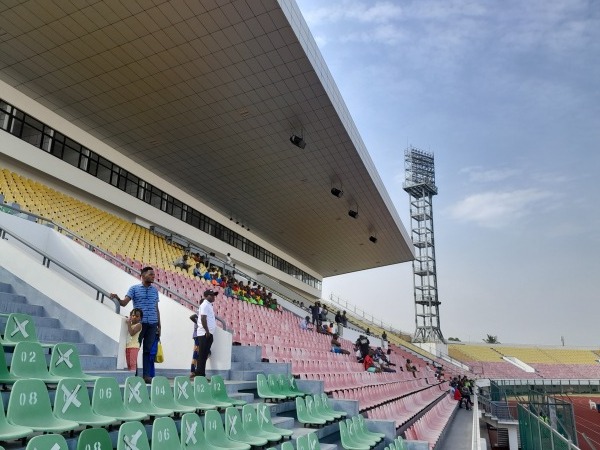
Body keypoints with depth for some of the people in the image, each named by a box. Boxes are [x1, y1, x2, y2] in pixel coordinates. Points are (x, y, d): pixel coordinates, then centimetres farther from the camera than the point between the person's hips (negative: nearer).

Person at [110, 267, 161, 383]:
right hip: (139, 323, -3)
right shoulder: (134, 289, 3)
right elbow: (124, 303, -7)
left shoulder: (155, 290, 14)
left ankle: (146, 375, 9)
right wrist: (117, 298, -29)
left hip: (152, 324, 3)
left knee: (148, 350, 4)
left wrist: (159, 326, 13)